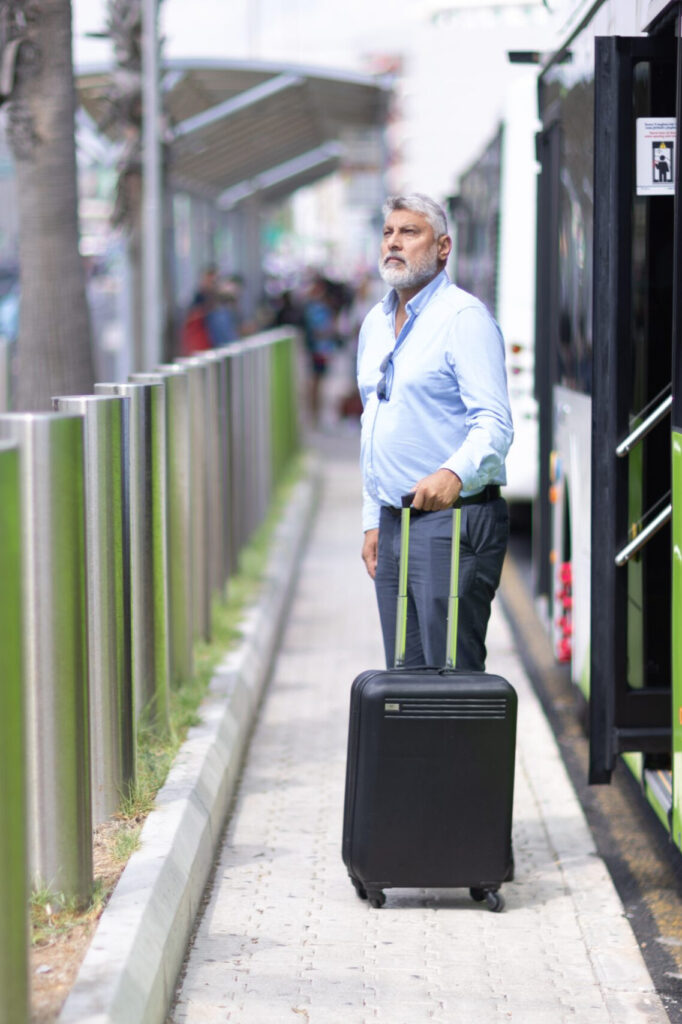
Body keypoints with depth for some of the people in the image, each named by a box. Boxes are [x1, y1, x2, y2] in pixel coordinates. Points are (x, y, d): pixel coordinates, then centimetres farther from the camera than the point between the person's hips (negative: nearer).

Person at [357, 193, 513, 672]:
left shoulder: (464, 317, -10)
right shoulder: (376, 323, 17)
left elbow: (494, 423, -19)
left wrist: (454, 474, -37)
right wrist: (373, 520, 18)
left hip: (454, 522, -8)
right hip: (394, 522, 8)